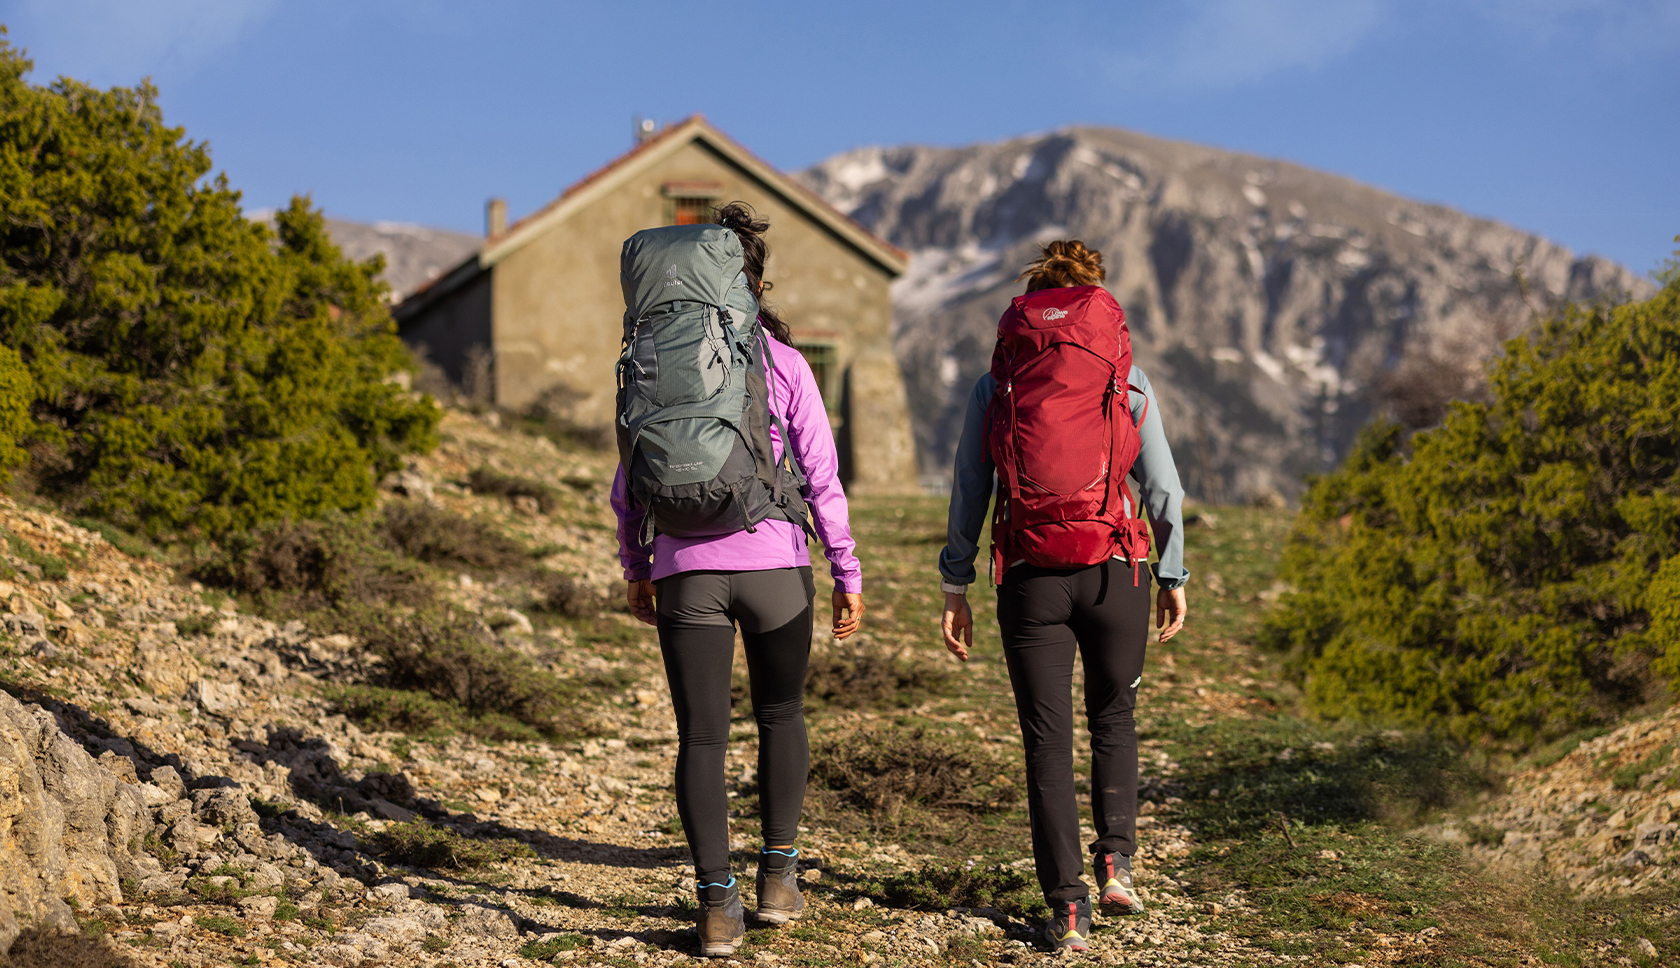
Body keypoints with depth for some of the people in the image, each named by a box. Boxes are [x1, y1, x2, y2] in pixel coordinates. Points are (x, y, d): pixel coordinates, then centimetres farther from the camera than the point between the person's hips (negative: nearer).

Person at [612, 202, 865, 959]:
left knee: (701, 737, 6)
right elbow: (821, 476, -3)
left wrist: (635, 568, 18)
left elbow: (628, 483, 6)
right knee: (781, 714, 22)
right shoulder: (783, 363, -1)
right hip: (774, 564, 0)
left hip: (687, 572, 0)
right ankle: (778, 874, 20)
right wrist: (847, 573, 2)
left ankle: (717, 904, -2)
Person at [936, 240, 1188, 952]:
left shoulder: (997, 385, 3)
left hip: (1031, 579, 0)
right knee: (1113, 716, 23)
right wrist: (1172, 579, 11)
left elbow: (968, 495, 2)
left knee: (1048, 742, 7)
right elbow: (1163, 490, 2)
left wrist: (955, 587, 8)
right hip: (1114, 572, 0)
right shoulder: (1128, 380, 2)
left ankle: (1066, 906, 2)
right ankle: (1115, 859, 11)